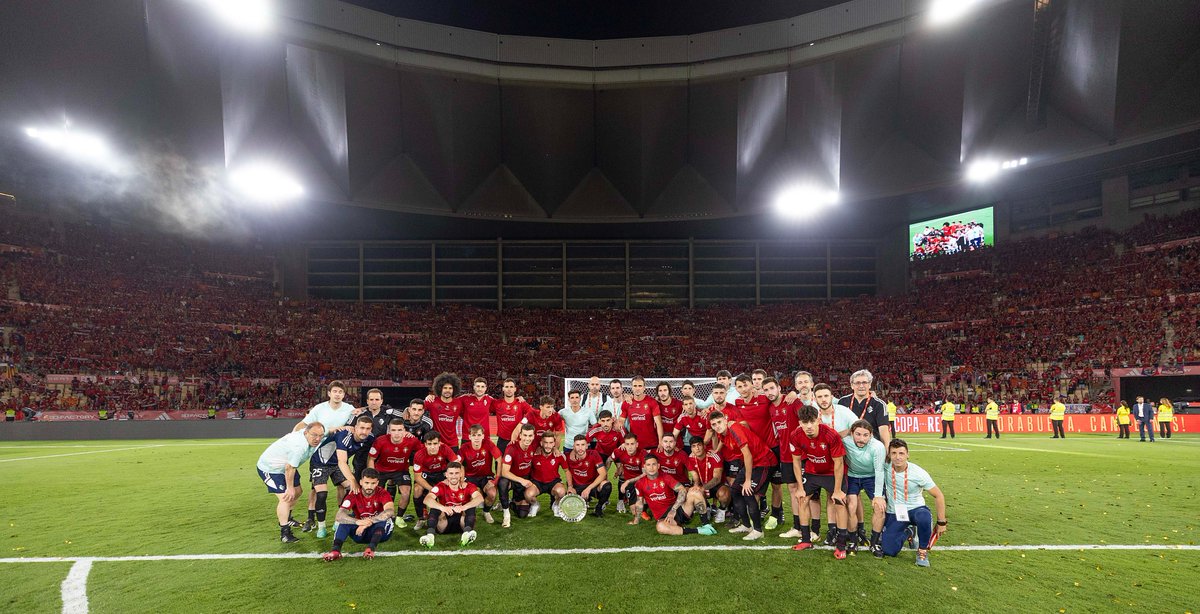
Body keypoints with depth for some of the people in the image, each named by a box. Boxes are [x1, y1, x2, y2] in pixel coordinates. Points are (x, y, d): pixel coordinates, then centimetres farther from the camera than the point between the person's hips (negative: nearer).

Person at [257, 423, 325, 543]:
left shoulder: (308, 433, -13)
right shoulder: (299, 446, -39)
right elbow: (289, 468, -30)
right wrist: (290, 488, -17)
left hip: (284, 465, 10)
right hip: (269, 468, -10)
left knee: (297, 491, 18)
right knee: (286, 497, -19)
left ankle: (286, 518, 39)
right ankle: (284, 533, -12)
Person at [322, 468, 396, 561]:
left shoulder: (382, 493, -15)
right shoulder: (354, 495, -11)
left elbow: (390, 511, -34)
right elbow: (338, 517, -25)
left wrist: (368, 522, -41)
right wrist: (358, 521, -43)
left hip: (380, 532, -2)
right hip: (360, 532, 2)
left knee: (385, 517, -31)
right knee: (345, 518, -20)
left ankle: (371, 548, -44)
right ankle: (336, 549, -34)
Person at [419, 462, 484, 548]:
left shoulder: (467, 486, -7)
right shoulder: (441, 486, -7)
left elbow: (480, 498, -26)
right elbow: (427, 499, -26)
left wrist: (463, 507, -44)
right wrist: (443, 508, -44)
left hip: (462, 521, 0)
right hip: (445, 523, 0)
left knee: (471, 506, -25)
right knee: (435, 507, -24)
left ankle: (467, 532, -49)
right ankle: (430, 534, -45)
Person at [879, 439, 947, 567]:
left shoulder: (918, 473, -19)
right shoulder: (885, 467, -15)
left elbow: (938, 496, -9)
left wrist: (941, 523, -7)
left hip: (916, 509, -2)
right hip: (894, 513, 2)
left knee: (924, 517, -40)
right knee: (888, 551, -9)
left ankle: (922, 552, -11)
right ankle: (907, 532, 25)